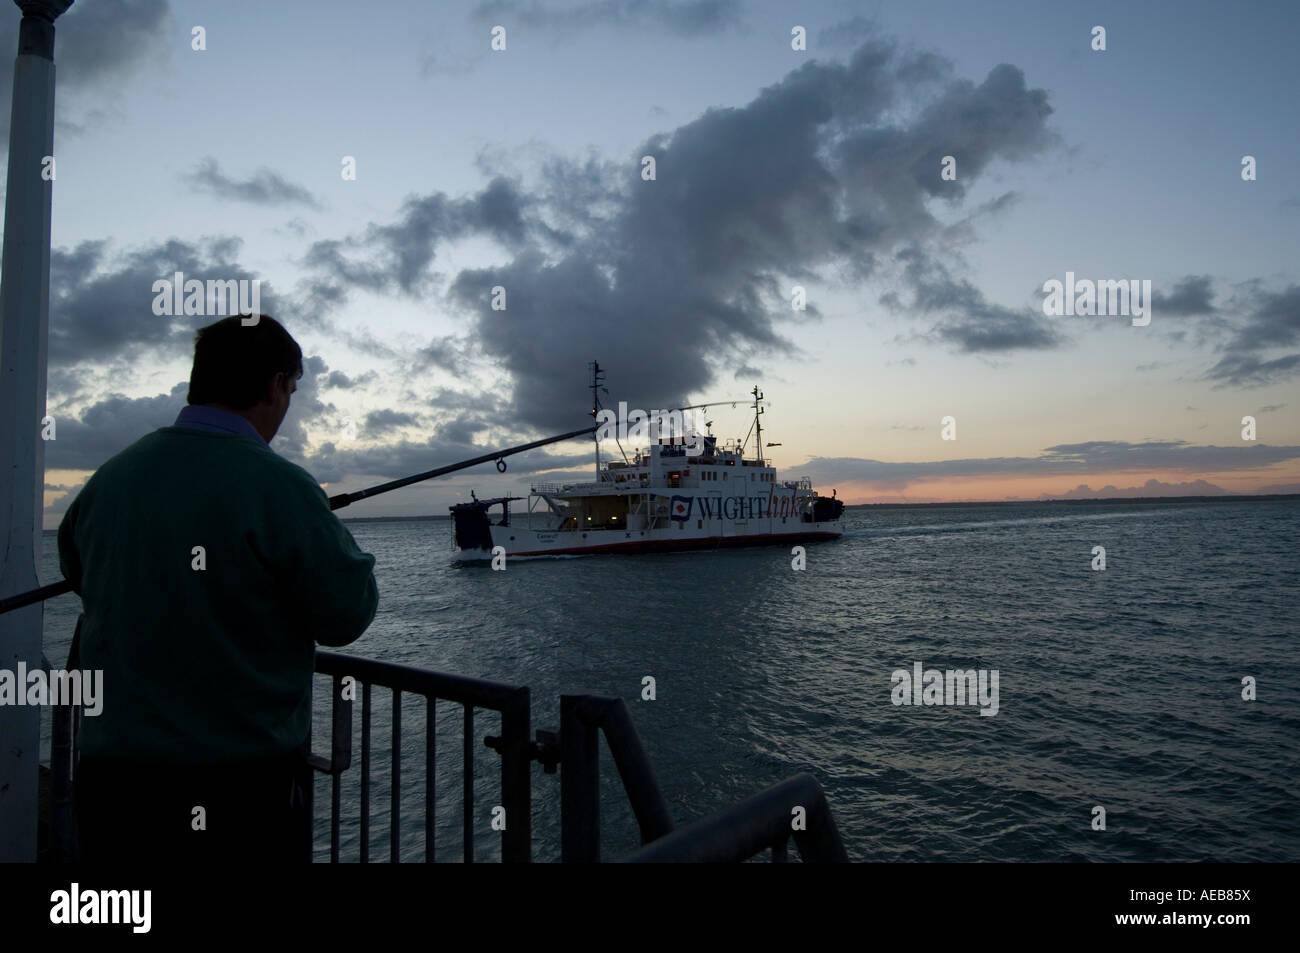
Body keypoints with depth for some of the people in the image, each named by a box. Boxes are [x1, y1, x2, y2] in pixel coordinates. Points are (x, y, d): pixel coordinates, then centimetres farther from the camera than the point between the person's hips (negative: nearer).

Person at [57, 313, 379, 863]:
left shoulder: (111, 476, 0)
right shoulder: (277, 487, -19)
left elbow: (76, 568, 19)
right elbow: (347, 616, -12)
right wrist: (325, 528, 4)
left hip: (109, 776, 6)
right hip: (241, 788, -5)